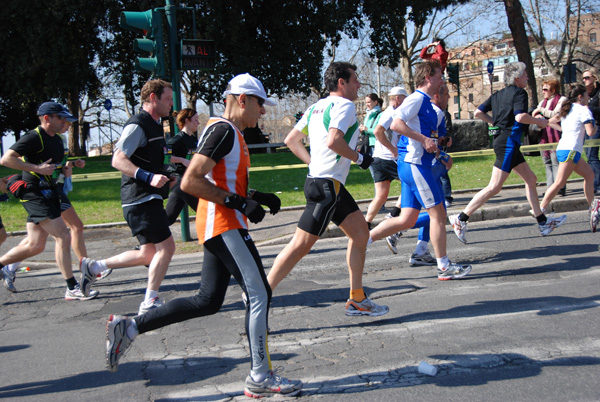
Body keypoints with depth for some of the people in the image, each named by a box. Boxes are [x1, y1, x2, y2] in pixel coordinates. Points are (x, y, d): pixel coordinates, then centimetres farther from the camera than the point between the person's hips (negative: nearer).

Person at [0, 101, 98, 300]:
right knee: (63, 237, -12)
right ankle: (72, 289, -6)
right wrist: (37, 168, -23)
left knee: (35, 246, 12)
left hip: (48, 193, 9)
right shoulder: (34, 137, -12)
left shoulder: (57, 140, 15)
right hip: (34, 193, -9)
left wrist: (65, 168, 7)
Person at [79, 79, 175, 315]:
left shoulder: (154, 126, 19)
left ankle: (93, 267, 21)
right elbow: (118, 160, -22)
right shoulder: (138, 125, -13)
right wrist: (149, 177, -31)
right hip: (141, 199, -10)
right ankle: (149, 303, 1)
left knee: (149, 253, 12)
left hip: (149, 199, 10)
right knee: (166, 246, -9)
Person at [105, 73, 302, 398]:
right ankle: (260, 379, -4)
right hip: (224, 225, -11)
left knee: (207, 301, 13)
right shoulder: (223, 130, -13)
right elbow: (190, 182, -21)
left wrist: (257, 197, 14)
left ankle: (129, 327, 17)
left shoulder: (232, 134, 19)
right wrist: (239, 202, -20)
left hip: (219, 228, 11)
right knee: (259, 295, -9)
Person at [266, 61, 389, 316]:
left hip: (322, 180, 10)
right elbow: (333, 141, -25)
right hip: (327, 185, -10)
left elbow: (291, 140, 17)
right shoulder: (344, 105, -10)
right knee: (301, 245, -7)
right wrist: (359, 158, -11)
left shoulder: (316, 107, 16)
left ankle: (356, 300, 16)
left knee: (360, 232, 13)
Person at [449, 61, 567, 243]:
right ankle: (461, 219, -13)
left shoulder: (498, 94, 16)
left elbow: (478, 113, 11)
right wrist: (540, 122, -8)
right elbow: (520, 117, -24)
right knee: (494, 187, -11)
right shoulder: (519, 92, -8)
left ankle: (543, 222, 18)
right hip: (508, 142, -10)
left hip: (508, 144, 10)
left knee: (531, 179, 14)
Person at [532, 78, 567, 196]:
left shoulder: (562, 100, 0)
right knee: (547, 162, 5)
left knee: (556, 162, -12)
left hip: (555, 135, -7)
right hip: (544, 136, 8)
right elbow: (535, 113, 23)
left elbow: (556, 114, -13)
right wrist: (537, 116, 0)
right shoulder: (543, 101, 23)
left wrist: (541, 110, -9)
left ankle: (560, 187, -12)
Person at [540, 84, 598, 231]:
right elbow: (590, 132, -14)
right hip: (571, 150, -10)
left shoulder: (567, 109, 18)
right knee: (559, 183, -12)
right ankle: (540, 210, -15)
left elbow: (551, 122, 21)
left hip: (563, 148, 10)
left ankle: (593, 208, 14)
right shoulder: (584, 110, -5)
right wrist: (595, 128, 7)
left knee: (589, 175, 14)